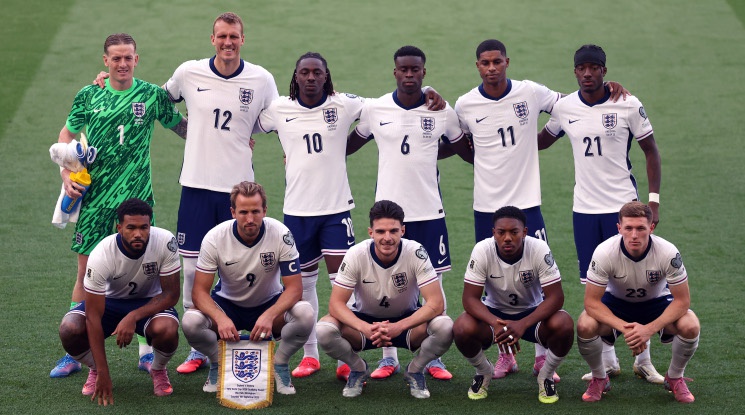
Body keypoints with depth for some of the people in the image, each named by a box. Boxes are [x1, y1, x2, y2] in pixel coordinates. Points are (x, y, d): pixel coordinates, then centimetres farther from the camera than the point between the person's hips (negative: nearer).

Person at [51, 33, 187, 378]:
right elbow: (67, 134, 14)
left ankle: (147, 351, 11)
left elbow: (182, 127, 14)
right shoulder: (88, 96, 3)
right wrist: (66, 174, 2)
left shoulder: (152, 96, 1)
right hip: (94, 195, 1)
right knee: (87, 269, 2)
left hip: (137, 195, -1)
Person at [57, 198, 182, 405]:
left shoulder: (165, 242, -27)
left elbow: (171, 294, -18)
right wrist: (103, 373, -30)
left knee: (167, 330, -35)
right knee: (69, 330, -29)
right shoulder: (101, 256, -29)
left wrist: (133, 317, -34)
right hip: (109, 300, 0)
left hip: (150, 302, 0)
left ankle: (158, 370, 2)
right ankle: (95, 370, 6)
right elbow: (94, 317, -26)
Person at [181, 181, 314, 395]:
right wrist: (220, 318, -40)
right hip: (227, 304, 0)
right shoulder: (215, 238, -20)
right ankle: (218, 364, 2)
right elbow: (200, 290, -20)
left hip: (270, 304, 0)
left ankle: (279, 365, -3)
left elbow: (294, 287, -21)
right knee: (191, 321, -31)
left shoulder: (281, 234, -21)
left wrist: (269, 315, -40)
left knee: (305, 314, -32)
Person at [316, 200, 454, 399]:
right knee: (324, 329, -30)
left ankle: (415, 370, 1)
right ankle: (358, 368, 3)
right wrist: (365, 328, -40)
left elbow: (436, 303, -25)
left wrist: (399, 327, -39)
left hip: (407, 321, 0)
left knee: (444, 327, -32)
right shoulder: (356, 255, -21)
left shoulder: (416, 252, -22)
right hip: (365, 320, 0)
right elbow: (336, 304, -21)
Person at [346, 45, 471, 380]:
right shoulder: (374, 109, 1)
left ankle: (433, 358, 12)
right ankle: (388, 357, 15)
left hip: (429, 211, 0)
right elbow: (349, 145, 16)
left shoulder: (442, 112, 1)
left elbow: (467, 152, 14)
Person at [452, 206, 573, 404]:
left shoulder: (539, 249, -23)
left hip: (532, 313, -1)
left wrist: (523, 325, -39)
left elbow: (555, 297, -24)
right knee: (462, 328, -30)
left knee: (564, 324, -32)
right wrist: (495, 323, -40)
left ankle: (546, 376, -1)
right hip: (494, 313, 1)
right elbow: (470, 298, -21)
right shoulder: (482, 250, -21)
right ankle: (483, 372, 4)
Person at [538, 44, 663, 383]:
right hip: (584, 208, 3)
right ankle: (608, 361, 16)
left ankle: (643, 359, 12)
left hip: (623, 205, -3)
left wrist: (653, 199, -6)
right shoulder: (564, 108, 2)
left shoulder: (628, 105, -7)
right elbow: (541, 141, 20)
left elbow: (651, 151, 0)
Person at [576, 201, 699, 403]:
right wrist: (623, 327, -38)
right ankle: (599, 379, 0)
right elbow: (591, 302, -24)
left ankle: (675, 378, 2)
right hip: (616, 302, 0)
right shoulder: (604, 252, -29)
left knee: (690, 326, -29)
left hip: (657, 302, 0)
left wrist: (649, 329, -34)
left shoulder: (668, 253, -28)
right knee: (585, 326, -31)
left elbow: (682, 301, -21)